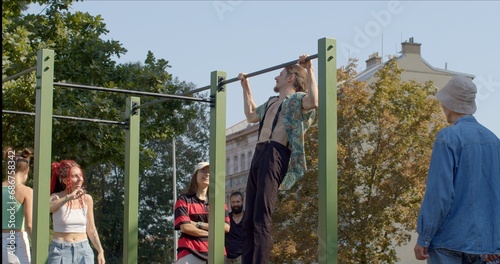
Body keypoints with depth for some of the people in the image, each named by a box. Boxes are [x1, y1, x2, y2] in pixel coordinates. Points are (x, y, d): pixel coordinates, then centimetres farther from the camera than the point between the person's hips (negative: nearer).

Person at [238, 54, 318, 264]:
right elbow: (251, 115, 49)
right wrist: (245, 87, 49)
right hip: (258, 154, 9)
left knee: (261, 219, -19)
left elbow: (313, 101, -20)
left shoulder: (297, 98, 4)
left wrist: (309, 70, -15)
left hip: (275, 156, -9)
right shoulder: (272, 102, 31)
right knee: (248, 219, 3)